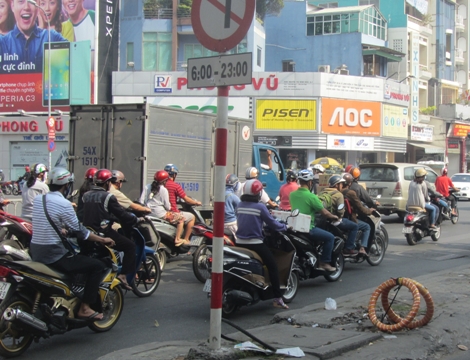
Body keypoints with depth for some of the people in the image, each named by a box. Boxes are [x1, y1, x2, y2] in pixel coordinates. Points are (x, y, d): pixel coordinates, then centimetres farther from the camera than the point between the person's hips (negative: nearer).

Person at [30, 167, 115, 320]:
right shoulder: (63, 204, -15)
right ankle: (84, 308, -5)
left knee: (78, 256, 33)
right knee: (98, 266, -3)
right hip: (54, 255, -9)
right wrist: (103, 240, 0)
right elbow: (80, 231, -12)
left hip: (36, 253, 9)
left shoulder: (38, 199, 8)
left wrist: (64, 229, 32)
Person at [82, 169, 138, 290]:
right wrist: (136, 220, 6)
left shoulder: (86, 195, 9)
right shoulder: (108, 197, -10)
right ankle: (123, 275, -8)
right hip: (104, 234, -7)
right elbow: (122, 215, -9)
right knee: (130, 246, 4)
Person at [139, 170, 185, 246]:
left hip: (149, 213, 7)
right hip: (161, 214, -7)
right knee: (181, 218, 8)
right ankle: (177, 240, 3)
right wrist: (169, 207, 12)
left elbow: (141, 201, 0)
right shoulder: (163, 190, -10)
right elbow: (167, 206, -9)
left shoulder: (147, 187, 5)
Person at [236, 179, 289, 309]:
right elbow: (272, 223, -7)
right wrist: (284, 227, 11)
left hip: (240, 243, 6)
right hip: (255, 243, -6)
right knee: (272, 266, 0)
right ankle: (277, 298, -5)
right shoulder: (260, 207, -11)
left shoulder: (239, 205, 6)